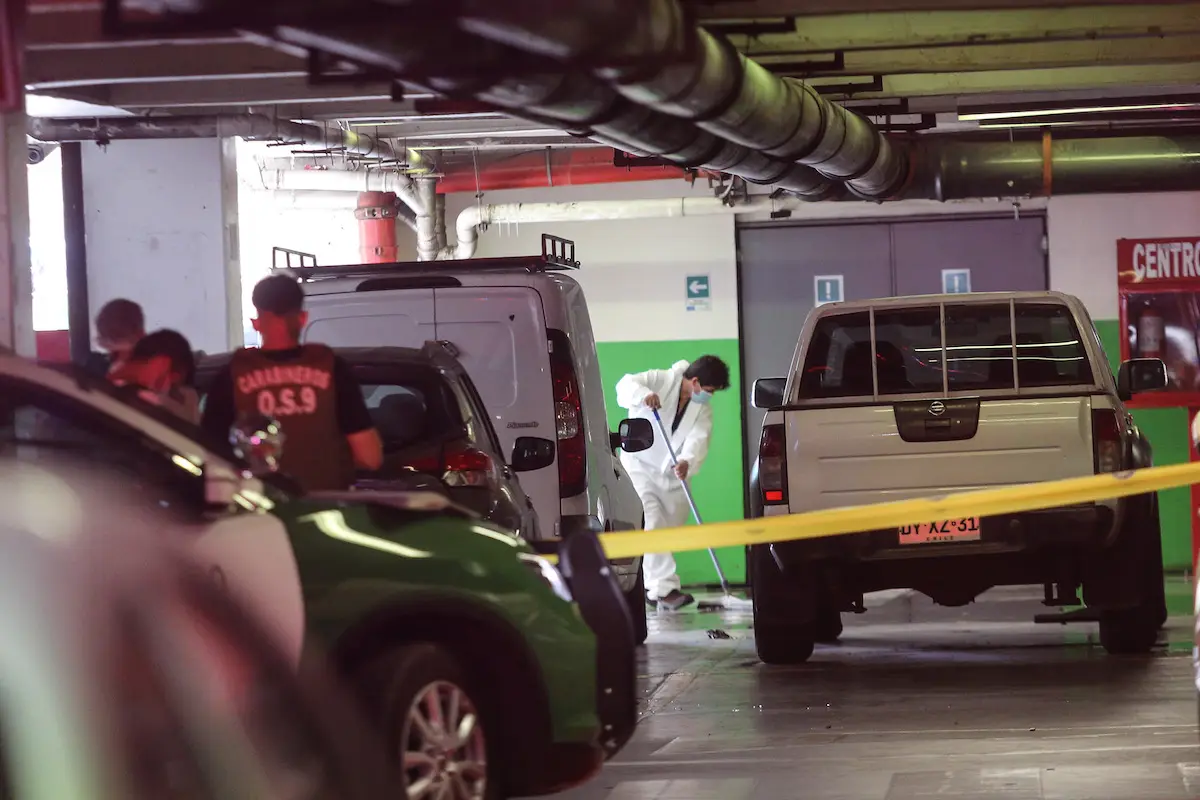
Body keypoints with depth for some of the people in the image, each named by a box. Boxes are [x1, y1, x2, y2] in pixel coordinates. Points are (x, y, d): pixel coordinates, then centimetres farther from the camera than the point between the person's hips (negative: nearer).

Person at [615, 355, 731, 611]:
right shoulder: (660, 381, -13)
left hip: (671, 474, 6)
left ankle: (653, 586, 25)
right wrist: (644, 395, -48)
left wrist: (687, 462, -37)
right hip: (640, 466, -6)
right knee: (652, 524, -18)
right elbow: (626, 385, -26)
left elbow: (698, 438, -17)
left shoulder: (703, 409, -1)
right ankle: (665, 589, -24)